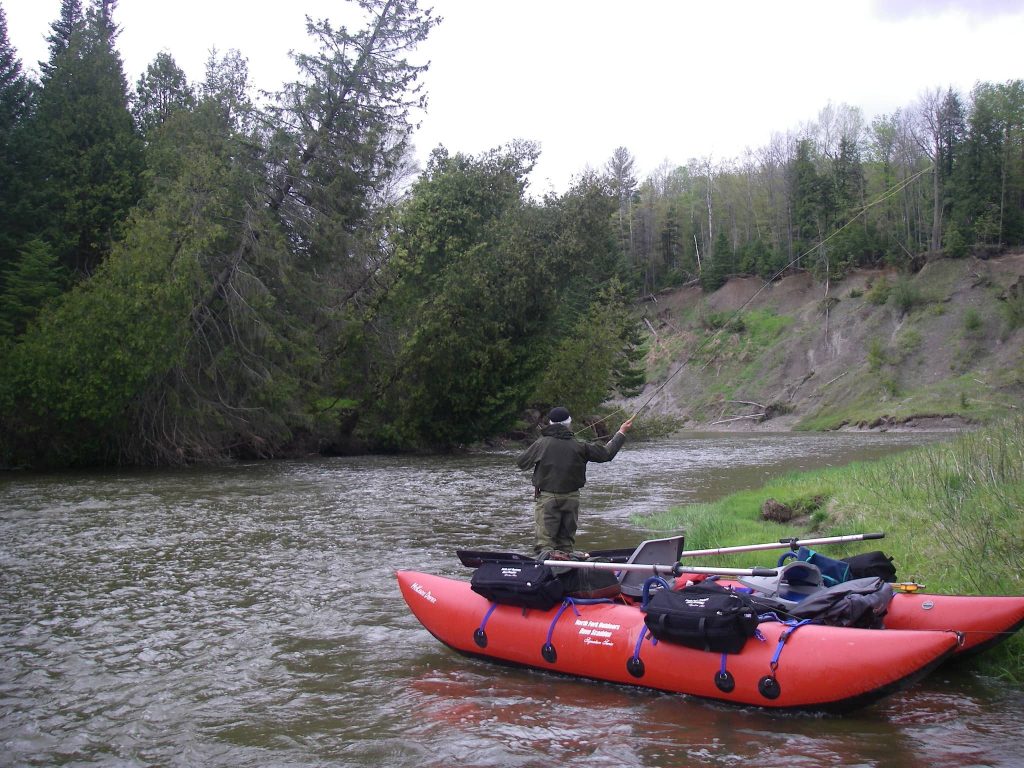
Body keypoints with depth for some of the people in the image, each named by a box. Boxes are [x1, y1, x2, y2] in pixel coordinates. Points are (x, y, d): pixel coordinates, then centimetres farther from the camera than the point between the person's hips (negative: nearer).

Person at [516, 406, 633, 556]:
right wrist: (621, 433, 18)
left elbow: (521, 462, 2)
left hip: (546, 497, -2)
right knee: (567, 539, 12)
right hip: (571, 497, 2)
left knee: (544, 540, -4)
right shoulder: (579, 446, -2)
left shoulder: (542, 444, -7)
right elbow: (607, 454, 5)